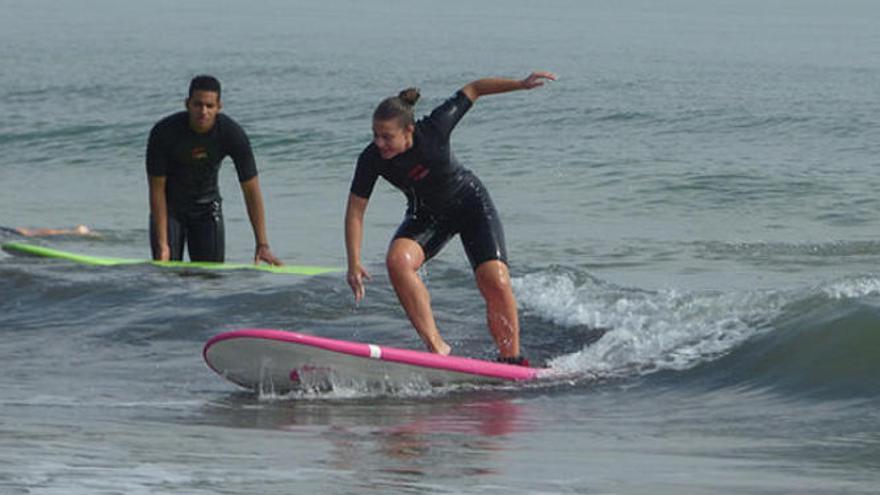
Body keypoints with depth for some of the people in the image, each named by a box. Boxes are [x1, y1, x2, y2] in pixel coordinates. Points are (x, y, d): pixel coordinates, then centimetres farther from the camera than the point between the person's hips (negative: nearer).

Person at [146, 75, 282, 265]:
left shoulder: (233, 134, -23)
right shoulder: (164, 132, -27)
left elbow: (251, 190, -18)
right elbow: (157, 190, -22)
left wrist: (262, 245, -23)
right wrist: (162, 245, -27)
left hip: (207, 206, 2)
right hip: (170, 205, -2)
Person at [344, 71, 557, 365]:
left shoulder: (434, 129, -29)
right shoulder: (372, 160, -25)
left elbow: (473, 90, -15)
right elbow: (355, 210, -17)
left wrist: (520, 84, -20)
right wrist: (354, 262, -25)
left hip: (470, 203, -2)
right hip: (427, 216, 2)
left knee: (496, 283, -16)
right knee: (397, 261, -28)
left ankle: (512, 360, 3)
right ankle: (436, 347, -27)